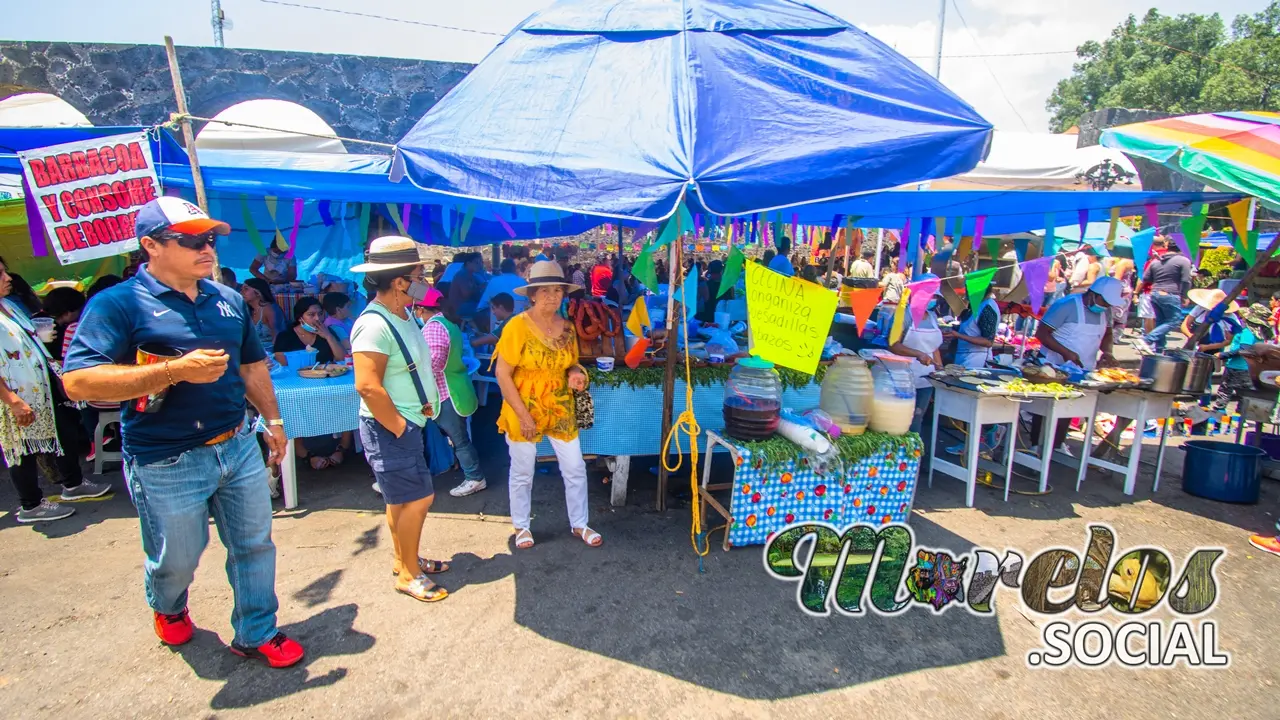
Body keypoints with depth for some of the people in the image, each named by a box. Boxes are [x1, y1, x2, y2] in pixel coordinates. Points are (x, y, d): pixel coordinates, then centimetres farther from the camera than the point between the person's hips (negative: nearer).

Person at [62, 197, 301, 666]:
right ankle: (167, 609, 50)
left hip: (238, 447, 5)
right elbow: (78, 381, -22)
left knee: (254, 545, 12)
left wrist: (272, 421, 17)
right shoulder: (118, 304, -12)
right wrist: (176, 370, -27)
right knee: (175, 561, 16)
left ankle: (257, 633, 31)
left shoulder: (229, 300, 7)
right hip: (168, 464, -4)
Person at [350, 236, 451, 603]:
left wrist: (426, 403, 10)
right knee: (419, 498, -3)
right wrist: (398, 428, -21)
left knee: (401, 498, 20)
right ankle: (409, 575, 13)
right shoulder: (375, 325, -23)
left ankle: (404, 559, 35)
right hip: (389, 428, -9)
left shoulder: (403, 316, 8)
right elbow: (368, 385, -28)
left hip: (408, 423, 9)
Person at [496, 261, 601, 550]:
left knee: (575, 469, 9)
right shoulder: (517, 326, -16)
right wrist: (523, 415, -18)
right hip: (523, 412, -4)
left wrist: (576, 374, -11)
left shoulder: (566, 327, 0)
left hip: (560, 410, 4)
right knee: (522, 473, 12)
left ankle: (579, 524, 29)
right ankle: (521, 526, 34)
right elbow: (503, 375, -15)